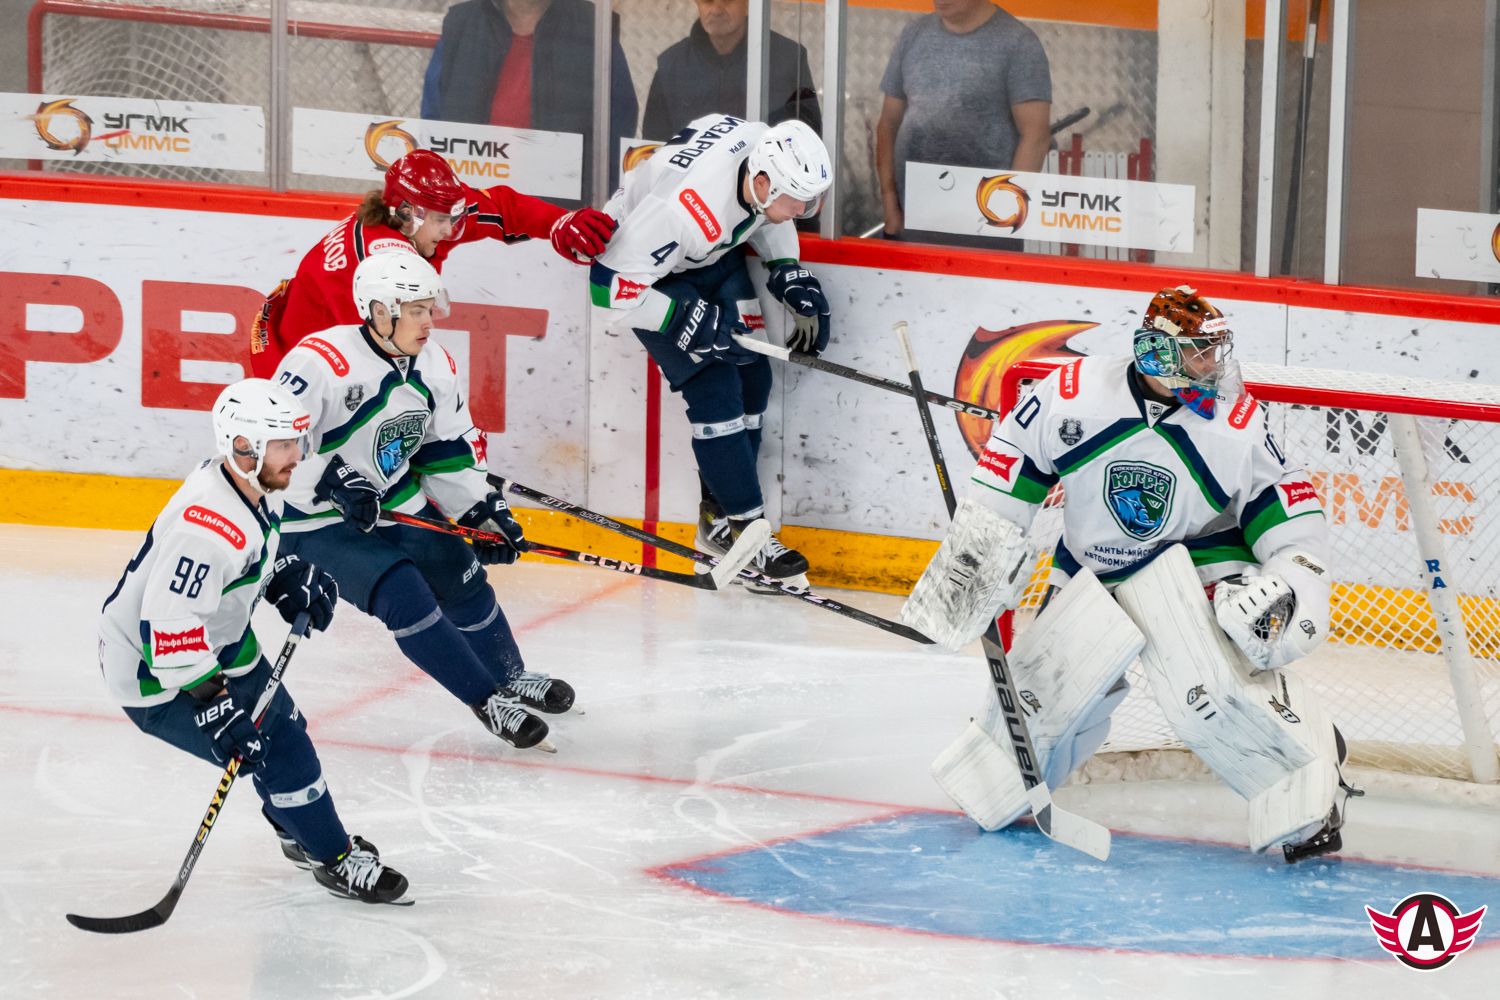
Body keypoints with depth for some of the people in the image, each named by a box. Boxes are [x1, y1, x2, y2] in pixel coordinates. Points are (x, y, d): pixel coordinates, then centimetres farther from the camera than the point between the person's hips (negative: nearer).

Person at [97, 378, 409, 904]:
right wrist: (213, 702, -35)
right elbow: (168, 629, -36)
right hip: (156, 671, -10)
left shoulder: (256, 487, -4)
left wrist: (294, 580, 1)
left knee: (282, 723, 21)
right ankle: (335, 860, 7)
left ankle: (304, 834, 43)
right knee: (275, 751, -10)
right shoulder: (207, 526, -36)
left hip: (215, 641, 10)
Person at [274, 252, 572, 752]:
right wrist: (333, 481, -31)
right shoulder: (322, 361, -27)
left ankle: (512, 679, 31)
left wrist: (484, 510, -1)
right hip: (316, 519, -8)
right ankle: (489, 701, -8)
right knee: (405, 596, -19)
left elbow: (450, 449, 9)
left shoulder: (436, 367, -1)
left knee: (460, 575, 8)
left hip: (395, 502, 8)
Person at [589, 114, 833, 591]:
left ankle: (718, 519, 16)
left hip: (713, 257, 7)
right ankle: (745, 529, -3)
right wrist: (699, 322, -29)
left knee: (751, 376, 4)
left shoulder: (772, 153, -22)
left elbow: (768, 218, 5)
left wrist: (796, 285, -4)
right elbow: (611, 291, -34)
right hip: (639, 263, -7)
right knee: (714, 388, -13)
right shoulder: (683, 207, -42)